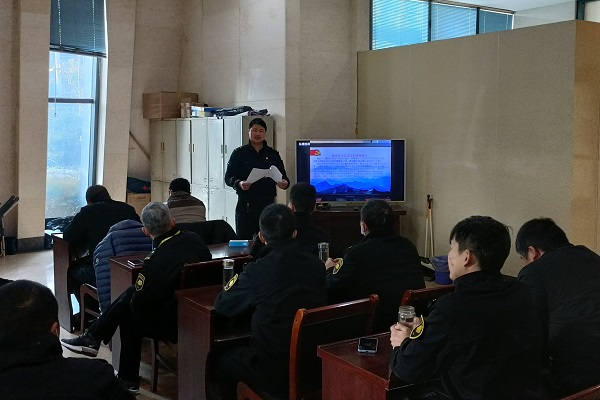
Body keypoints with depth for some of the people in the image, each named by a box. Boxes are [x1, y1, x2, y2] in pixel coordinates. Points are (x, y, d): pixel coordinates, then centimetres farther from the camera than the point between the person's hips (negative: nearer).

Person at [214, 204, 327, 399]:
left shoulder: (257, 270, -19)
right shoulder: (316, 265, -5)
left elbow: (221, 306, -5)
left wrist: (236, 282, 15)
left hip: (274, 373, -5)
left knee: (221, 359, 23)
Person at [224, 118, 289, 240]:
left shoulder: (273, 154, 12)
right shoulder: (239, 153, 6)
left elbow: (283, 176, 12)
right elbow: (228, 177, 2)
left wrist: (284, 183, -12)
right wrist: (239, 183, -19)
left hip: (267, 204, 1)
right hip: (245, 205, -1)